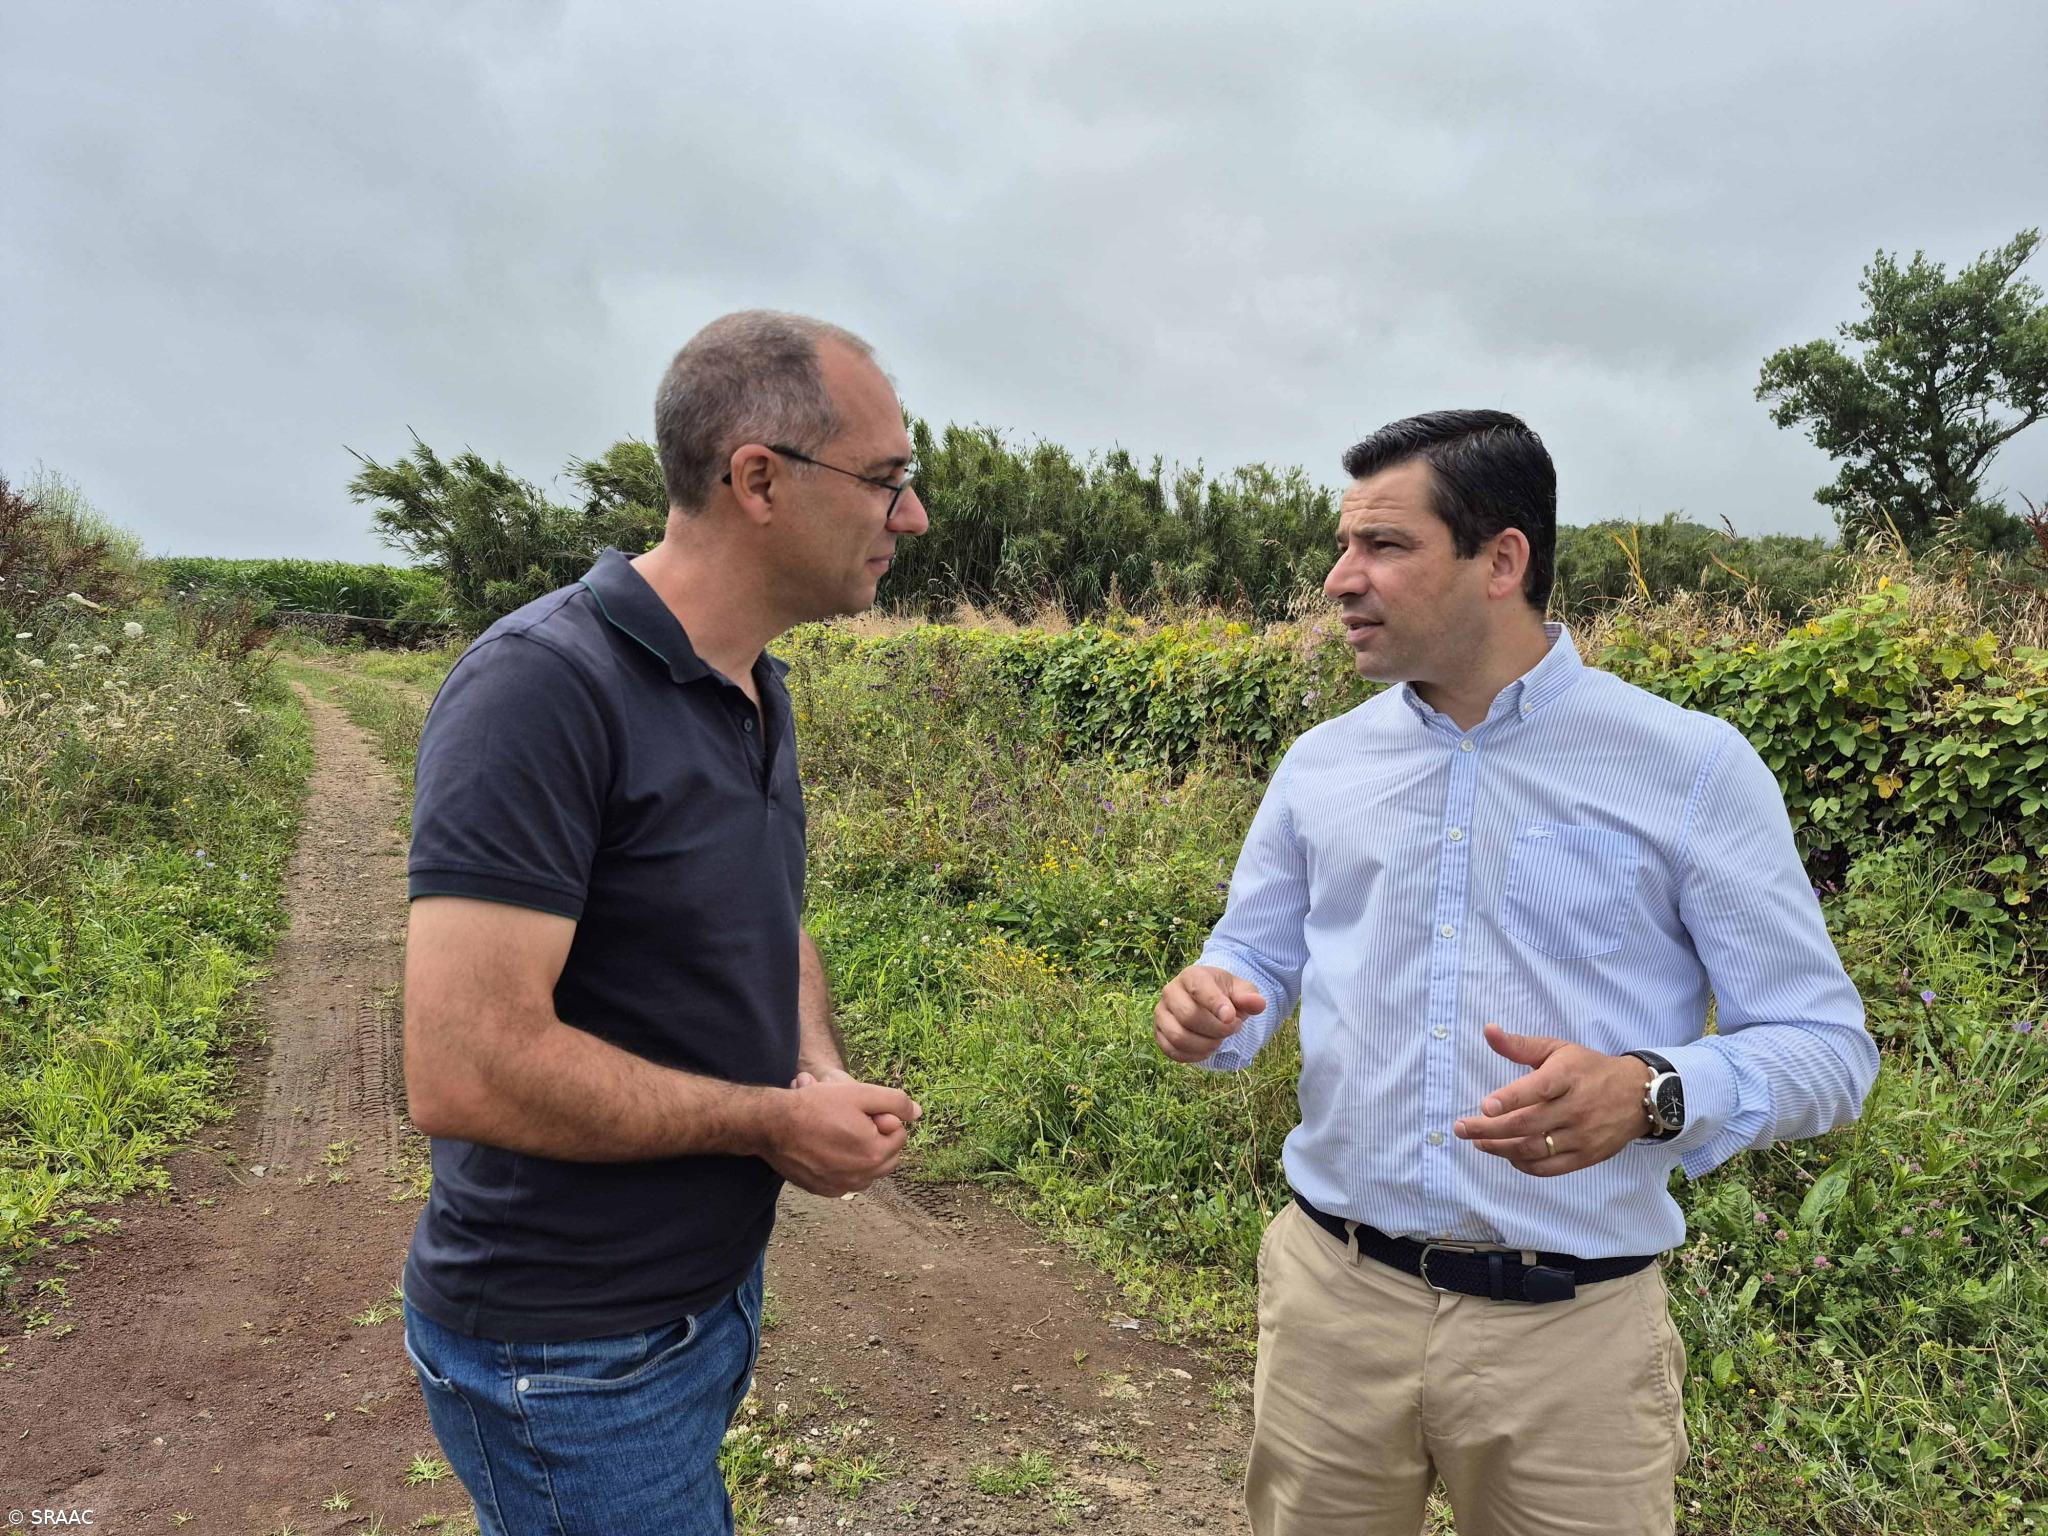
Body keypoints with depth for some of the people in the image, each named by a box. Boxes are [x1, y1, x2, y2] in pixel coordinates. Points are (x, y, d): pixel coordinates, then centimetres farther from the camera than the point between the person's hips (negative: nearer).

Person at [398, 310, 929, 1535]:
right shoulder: (542, 688, -25)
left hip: (721, 1289, 8)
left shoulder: (760, 691, 3)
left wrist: (826, 1075, -5)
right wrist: (776, 1122, -19)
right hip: (572, 1351, -8)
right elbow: (465, 1069, -30)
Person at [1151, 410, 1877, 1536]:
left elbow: (1827, 1048, -5)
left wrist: (1650, 1096, -25)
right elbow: (1258, 956, 14)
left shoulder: (1692, 769, -8)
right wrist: (1209, 1005, -10)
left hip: (1571, 1327, -3)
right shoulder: (1321, 763, 3)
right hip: (1330, 1288, 3)